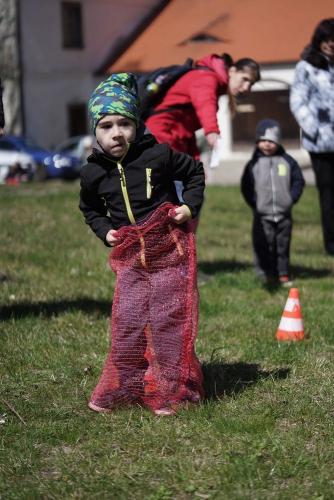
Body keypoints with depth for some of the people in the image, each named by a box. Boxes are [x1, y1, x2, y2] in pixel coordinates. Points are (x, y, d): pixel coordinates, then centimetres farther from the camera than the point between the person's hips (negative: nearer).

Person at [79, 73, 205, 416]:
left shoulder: (158, 155, -10)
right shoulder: (93, 172, 0)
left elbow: (195, 172, 7)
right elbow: (89, 208, 20)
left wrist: (190, 207, -4)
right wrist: (104, 231, 5)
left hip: (169, 248, -2)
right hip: (128, 255, 3)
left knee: (168, 318, 0)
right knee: (127, 322, 1)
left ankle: (169, 390, 8)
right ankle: (122, 388, 14)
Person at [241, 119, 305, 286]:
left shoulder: (287, 162, 2)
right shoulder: (253, 164, -1)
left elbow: (298, 181, 7)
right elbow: (246, 188, 3)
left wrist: (292, 198, -4)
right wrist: (254, 203, -6)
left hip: (284, 214, 2)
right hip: (262, 215, -1)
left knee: (283, 245, 9)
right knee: (264, 246, -3)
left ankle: (284, 274, 19)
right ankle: (267, 274, 7)